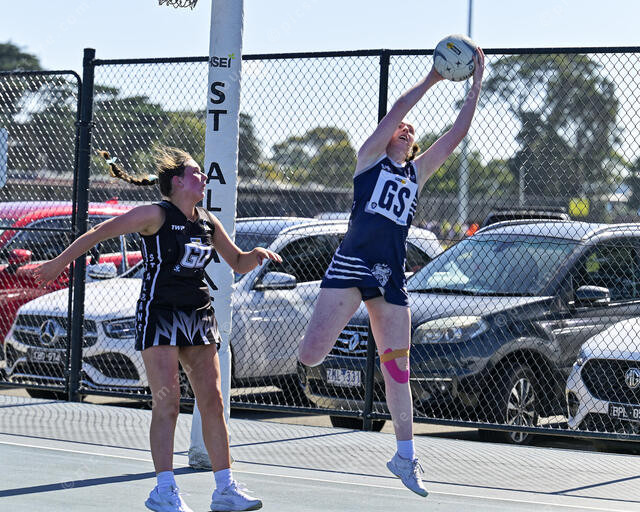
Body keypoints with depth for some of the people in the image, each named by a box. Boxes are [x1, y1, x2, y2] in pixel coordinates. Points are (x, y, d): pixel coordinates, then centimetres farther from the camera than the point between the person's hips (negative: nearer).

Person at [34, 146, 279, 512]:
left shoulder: (208, 223, 11)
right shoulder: (157, 215, -8)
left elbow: (237, 262, 21)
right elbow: (100, 233, -6)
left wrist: (256, 256, -1)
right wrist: (61, 261, -7)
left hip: (199, 316, 6)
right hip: (159, 313, -6)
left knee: (213, 402, 4)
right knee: (167, 404, -12)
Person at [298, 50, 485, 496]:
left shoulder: (417, 172, 19)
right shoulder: (370, 158, 9)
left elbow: (457, 134, 14)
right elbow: (396, 110, -4)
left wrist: (477, 85, 10)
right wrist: (432, 79, -3)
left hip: (392, 278, 4)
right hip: (353, 265, -4)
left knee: (398, 368, 7)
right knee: (310, 356, -20)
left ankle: (405, 456, 15)